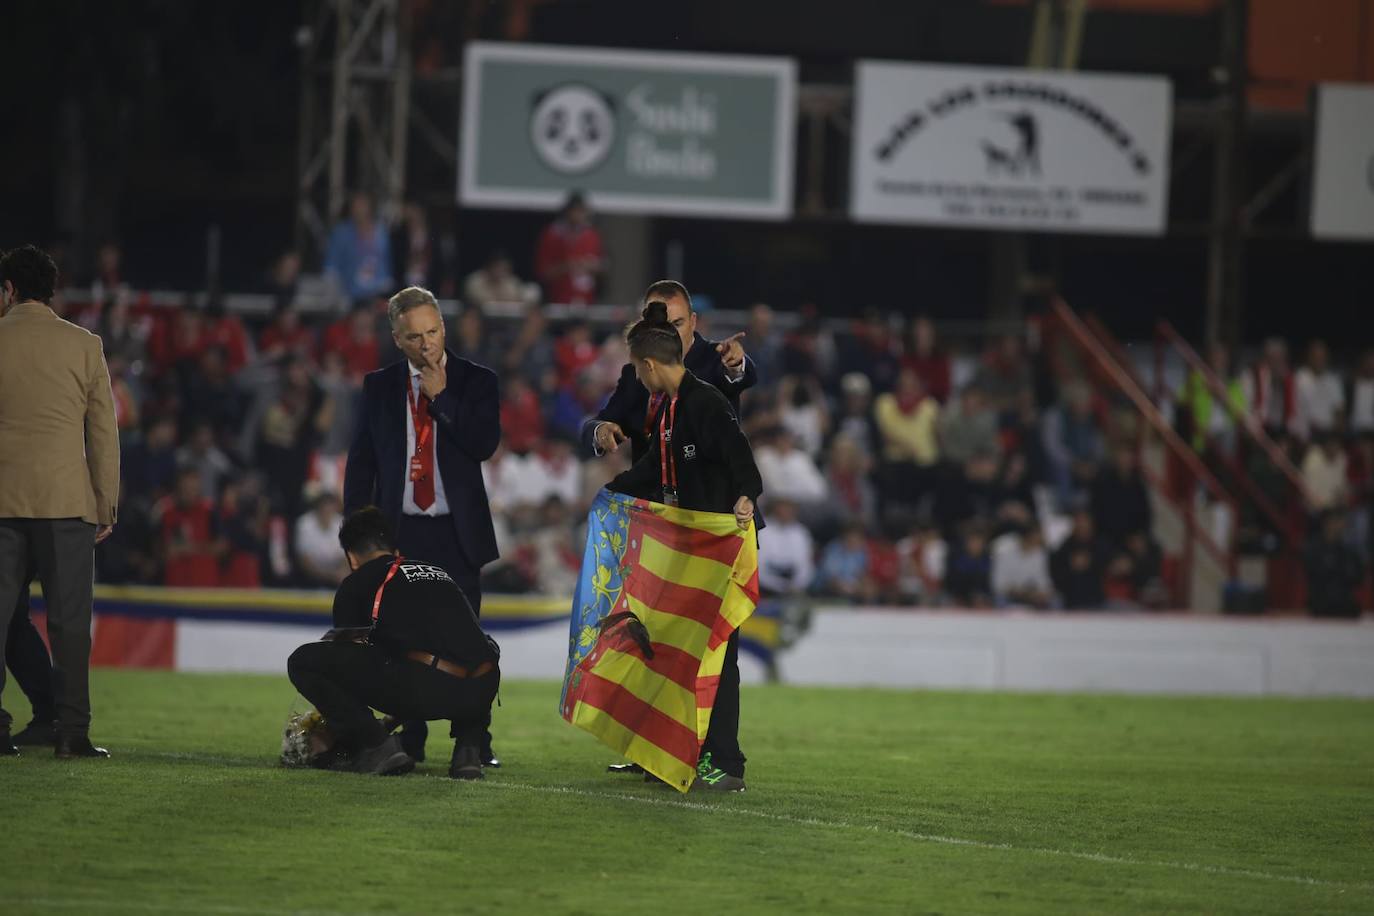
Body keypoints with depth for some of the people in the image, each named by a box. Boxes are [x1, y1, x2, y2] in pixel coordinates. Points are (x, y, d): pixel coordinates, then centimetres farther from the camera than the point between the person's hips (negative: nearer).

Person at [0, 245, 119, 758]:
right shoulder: (84, 346, 3)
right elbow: (103, 431, 3)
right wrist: (107, 505, 9)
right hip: (66, 500, -1)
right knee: (68, 619, 0)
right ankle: (72, 730, -5)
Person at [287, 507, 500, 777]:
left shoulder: (357, 583, 18)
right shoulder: (439, 574, 35)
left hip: (424, 688, -5)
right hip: (482, 691, 5)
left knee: (303, 661, 6)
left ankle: (375, 747, -1)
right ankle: (468, 749, 17)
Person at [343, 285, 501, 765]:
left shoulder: (476, 381, 3)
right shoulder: (379, 386, 8)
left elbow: (485, 443, -11)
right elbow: (361, 460, 9)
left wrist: (440, 397, -12)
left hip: (456, 532, -2)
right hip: (400, 531, 2)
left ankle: (474, 741, 2)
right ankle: (409, 739, 8)